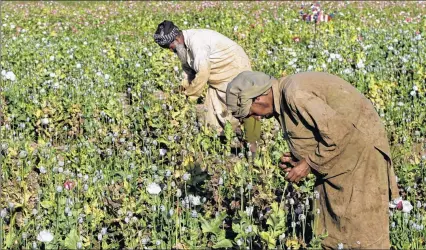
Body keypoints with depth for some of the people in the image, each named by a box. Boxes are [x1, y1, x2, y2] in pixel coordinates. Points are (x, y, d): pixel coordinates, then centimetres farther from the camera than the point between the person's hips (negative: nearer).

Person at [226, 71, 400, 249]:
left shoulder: (295, 95, -25)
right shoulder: (282, 100, 6)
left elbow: (336, 133, -27)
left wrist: (309, 163, -16)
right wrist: (296, 158, -1)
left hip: (360, 149, -10)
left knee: (361, 228, -7)